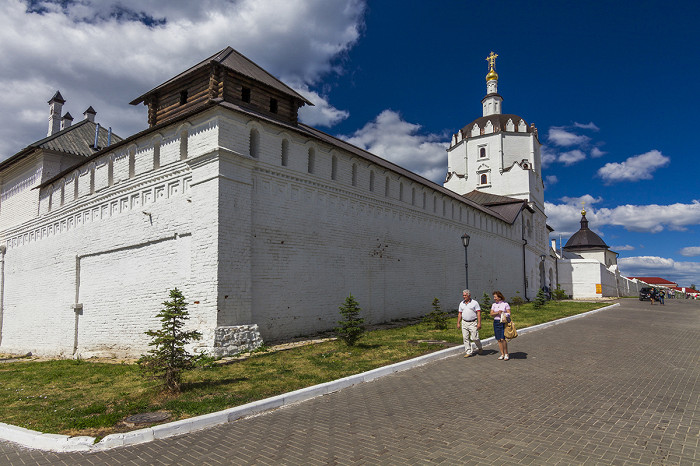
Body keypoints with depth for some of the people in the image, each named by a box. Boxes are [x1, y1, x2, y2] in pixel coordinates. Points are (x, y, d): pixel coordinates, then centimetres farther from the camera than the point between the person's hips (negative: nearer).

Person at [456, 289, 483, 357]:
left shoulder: (474, 303, -3)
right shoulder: (461, 303, 10)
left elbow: (478, 313, -6)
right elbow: (460, 314, 15)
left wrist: (479, 323, -14)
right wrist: (458, 323, 9)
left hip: (473, 323, -4)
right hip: (464, 323, 4)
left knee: (474, 338, -6)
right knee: (466, 338, 1)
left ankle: (480, 348, 21)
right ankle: (468, 352, 9)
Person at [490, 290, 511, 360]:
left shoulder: (505, 304, -1)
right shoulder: (494, 304, 10)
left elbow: (509, 314, -2)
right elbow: (491, 314, 4)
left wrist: (505, 315, -23)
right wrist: (497, 313, -14)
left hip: (503, 322, -4)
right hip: (496, 322, 4)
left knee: (503, 339, -12)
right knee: (499, 340, 4)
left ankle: (506, 354, 3)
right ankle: (502, 354, 13)